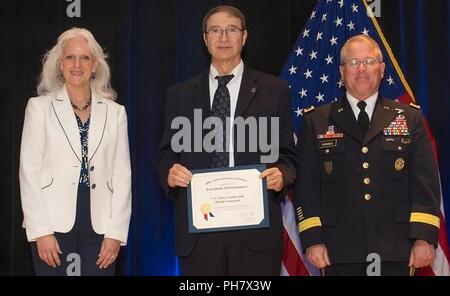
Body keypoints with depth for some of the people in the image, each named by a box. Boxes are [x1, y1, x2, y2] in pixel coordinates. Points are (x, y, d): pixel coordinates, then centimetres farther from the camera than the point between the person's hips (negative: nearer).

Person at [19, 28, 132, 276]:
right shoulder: (39, 107, 4)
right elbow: (29, 172, 0)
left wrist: (116, 233, -2)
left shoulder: (115, 112, 9)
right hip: (54, 226, -1)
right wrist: (41, 232, -8)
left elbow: (122, 175, 6)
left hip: (100, 227, 2)